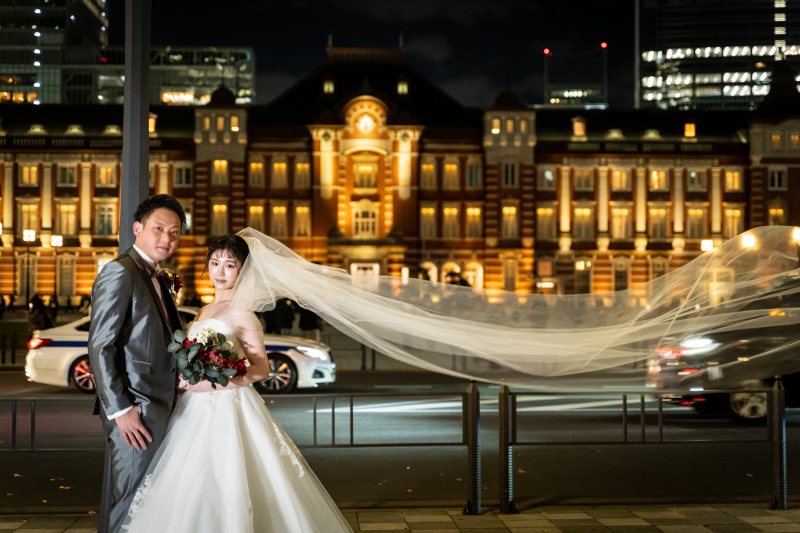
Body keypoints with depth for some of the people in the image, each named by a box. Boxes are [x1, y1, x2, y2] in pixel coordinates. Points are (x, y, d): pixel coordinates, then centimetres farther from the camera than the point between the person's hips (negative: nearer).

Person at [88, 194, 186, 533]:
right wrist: (120, 410, -19)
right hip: (135, 412, -9)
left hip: (158, 409, 9)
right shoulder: (119, 273, -11)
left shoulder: (156, 278, 18)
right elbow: (100, 347, -17)